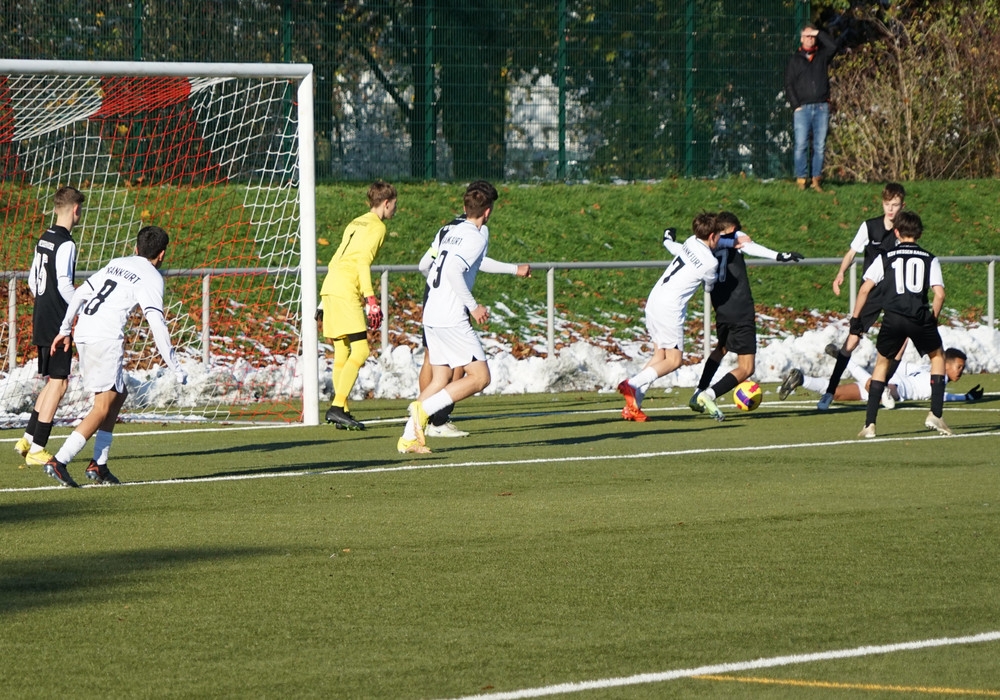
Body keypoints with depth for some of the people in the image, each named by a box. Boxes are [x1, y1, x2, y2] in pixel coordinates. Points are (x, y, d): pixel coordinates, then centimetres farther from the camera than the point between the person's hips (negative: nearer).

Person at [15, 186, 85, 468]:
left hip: (42, 320, 9)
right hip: (57, 324, -9)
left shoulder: (44, 240, 12)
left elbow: (33, 281, 17)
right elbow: (64, 284, -21)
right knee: (58, 383, -4)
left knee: (54, 380, 19)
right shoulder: (66, 244, -15)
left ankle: (28, 438, 19)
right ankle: (37, 449, -5)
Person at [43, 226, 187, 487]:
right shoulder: (152, 277, 0)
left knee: (119, 394, 19)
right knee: (104, 406, -6)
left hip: (83, 333, 8)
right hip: (106, 338, -8)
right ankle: (59, 461, -17)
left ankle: (98, 464, 13)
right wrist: (175, 367, -9)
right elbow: (156, 322, -11)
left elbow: (80, 293, 21)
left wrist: (65, 329, 29)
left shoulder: (115, 264, 21)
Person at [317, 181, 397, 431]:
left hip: (330, 288, 9)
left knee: (342, 352, 10)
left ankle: (342, 411, 8)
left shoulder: (356, 223, 23)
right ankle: (337, 407, -21)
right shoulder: (376, 226, -2)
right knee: (360, 350, -12)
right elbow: (363, 262, -15)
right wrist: (371, 299, -18)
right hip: (345, 291, -9)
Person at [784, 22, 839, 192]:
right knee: (801, 145, -8)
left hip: (821, 107, 2)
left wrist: (818, 33, -1)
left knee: (820, 145, 0)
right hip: (802, 108, -1)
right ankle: (801, 179, -5)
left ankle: (816, 179, 3)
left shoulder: (822, 56, 14)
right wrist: (796, 105, -4)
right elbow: (789, 85, 6)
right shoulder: (795, 60, 10)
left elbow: (833, 46, -4)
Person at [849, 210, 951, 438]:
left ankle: (869, 424, 10)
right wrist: (933, 319, 17)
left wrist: (855, 318, 10)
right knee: (937, 356, 24)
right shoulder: (929, 259, 13)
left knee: (882, 362, 19)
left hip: (893, 317, 0)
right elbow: (939, 294, 3)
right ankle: (935, 415, 13)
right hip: (920, 317, 0)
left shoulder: (885, 258, 13)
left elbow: (865, 289, 4)